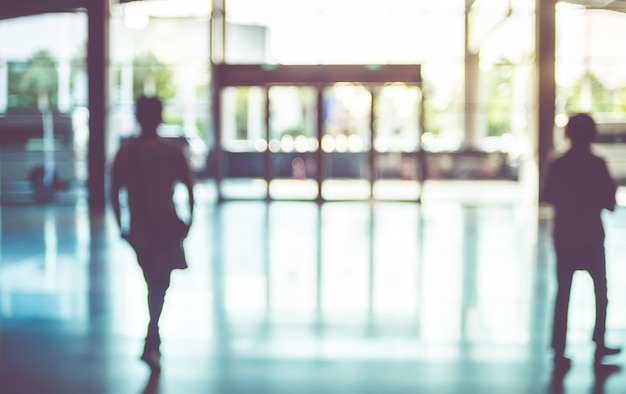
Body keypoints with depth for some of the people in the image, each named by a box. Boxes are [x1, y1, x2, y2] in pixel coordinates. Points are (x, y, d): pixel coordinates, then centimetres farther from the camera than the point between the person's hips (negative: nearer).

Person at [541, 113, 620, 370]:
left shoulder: (557, 165, -3)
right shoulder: (597, 165, -11)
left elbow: (545, 197, 6)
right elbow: (609, 204, -10)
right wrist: (612, 188, 9)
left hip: (563, 240, 2)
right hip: (591, 240, -2)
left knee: (562, 294, 6)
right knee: (600, 293, 17)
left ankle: (559, 352, 2)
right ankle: (599, 345, 21)